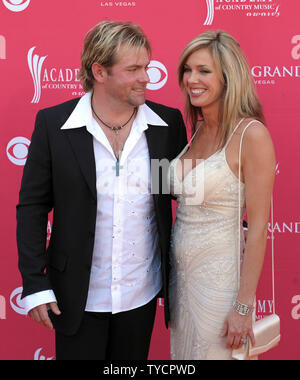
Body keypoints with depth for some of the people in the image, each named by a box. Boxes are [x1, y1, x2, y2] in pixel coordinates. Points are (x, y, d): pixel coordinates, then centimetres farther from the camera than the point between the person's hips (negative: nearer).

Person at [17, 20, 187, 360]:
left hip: (142, 294, 2)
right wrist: (34, 284, -8)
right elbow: (32, 207, -6)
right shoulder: (53, 123, -10)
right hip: (78, 296, -2)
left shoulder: (168, 123, -5)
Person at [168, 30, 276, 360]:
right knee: (182, 353, 20)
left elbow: (258, 226, -17)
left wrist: (244, 307, -16)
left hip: (220, 276, -7)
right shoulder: (195, 130, 5)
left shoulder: (251, 134, -16)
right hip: (180, 271, 7)